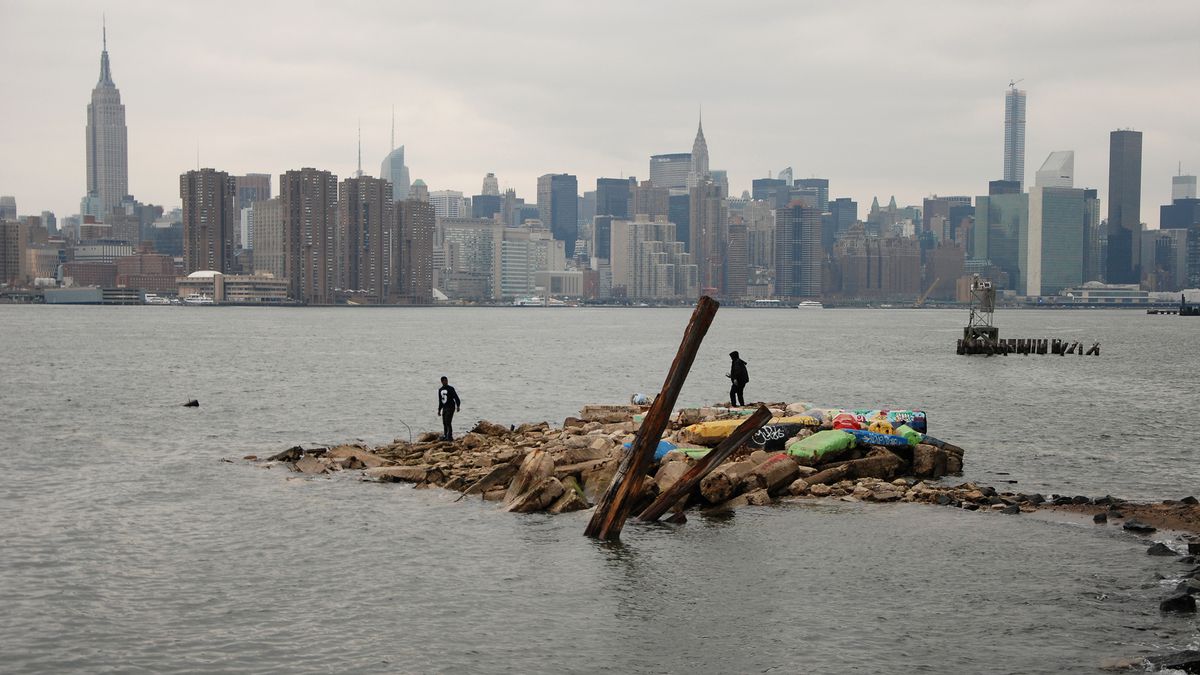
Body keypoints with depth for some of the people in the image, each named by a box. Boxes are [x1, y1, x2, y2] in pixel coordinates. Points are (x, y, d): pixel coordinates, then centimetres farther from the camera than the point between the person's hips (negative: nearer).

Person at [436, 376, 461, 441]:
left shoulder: (451, 389, -6)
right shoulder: (440, 390, 14)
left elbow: (456, 397, -11)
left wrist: (458, 406, -23)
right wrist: (439, 410, 21)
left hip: (450, 408, -7)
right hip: (444, 408, 7)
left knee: (448, 422, -15)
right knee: (444, 423, 5)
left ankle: (450, 436, -14)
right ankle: (445, 436, 11)